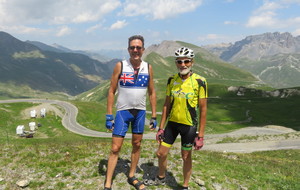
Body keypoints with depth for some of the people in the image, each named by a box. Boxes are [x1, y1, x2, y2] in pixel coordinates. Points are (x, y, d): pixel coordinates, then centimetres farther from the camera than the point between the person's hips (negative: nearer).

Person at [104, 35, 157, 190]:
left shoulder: (148, 68, 1)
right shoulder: (120, 66, -7)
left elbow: (152, 93, 7)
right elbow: (111, 91, -4)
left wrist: (154, 116, 5)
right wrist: (109, 116, -8)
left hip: (140, 112, 3)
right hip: (123, 111, -3)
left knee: (137, 145, 13)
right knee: (115, 148, -2)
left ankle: (132, 177, 31)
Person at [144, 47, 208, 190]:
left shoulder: (199, 81, -13)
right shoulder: (172, 80, -1)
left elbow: (203, 109, -11)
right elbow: (167, 104, 5)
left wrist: (200, 135, -12)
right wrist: (161, 127, 4)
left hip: (189, 125, -4)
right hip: (172, 123, 4)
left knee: (186, 157, 10)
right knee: (161, 153, 10)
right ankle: (161, 178, 38)